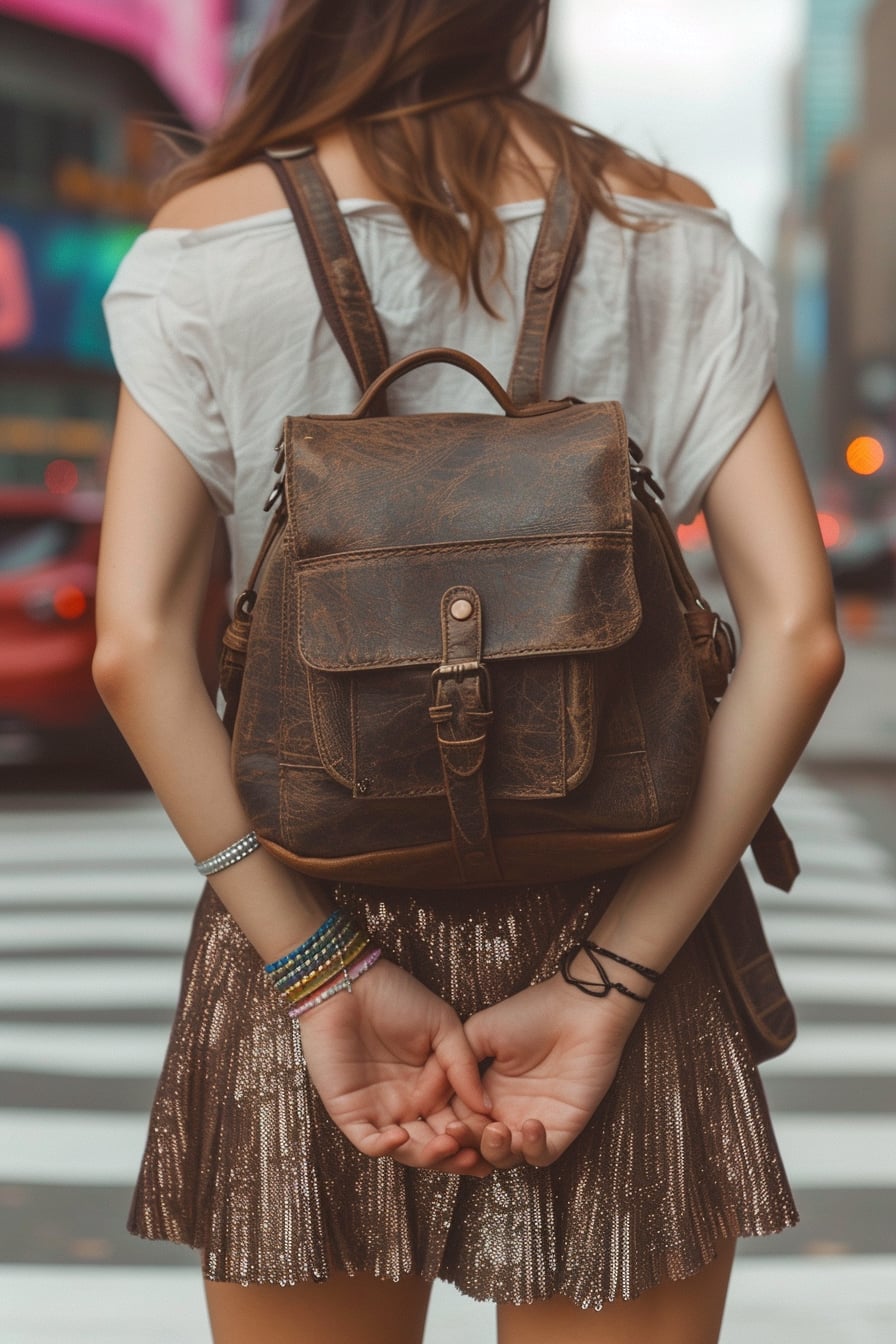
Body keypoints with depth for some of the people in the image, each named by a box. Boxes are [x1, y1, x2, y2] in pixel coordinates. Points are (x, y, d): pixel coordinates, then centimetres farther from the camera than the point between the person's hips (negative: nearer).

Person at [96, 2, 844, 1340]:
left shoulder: (213, 238, -2)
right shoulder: (674, 236, 1)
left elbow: (136, 646, -12)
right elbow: (798, 638, -7)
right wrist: (606, 985, -9)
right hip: (616, 925, 1)